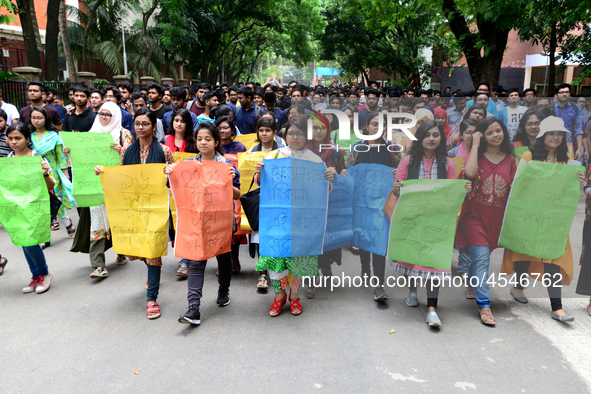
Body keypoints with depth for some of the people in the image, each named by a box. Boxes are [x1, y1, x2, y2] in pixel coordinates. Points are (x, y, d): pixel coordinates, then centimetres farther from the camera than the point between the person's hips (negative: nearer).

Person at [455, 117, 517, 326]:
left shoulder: (510, 160, 8)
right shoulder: (477, 156, 0)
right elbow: (469, 173, -23)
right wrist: (475, 145, -12)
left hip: (496, 217, 3)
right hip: (475, 214, -3)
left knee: (481, 257, 11)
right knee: (482, 258, -11)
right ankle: (483, 305, -7)